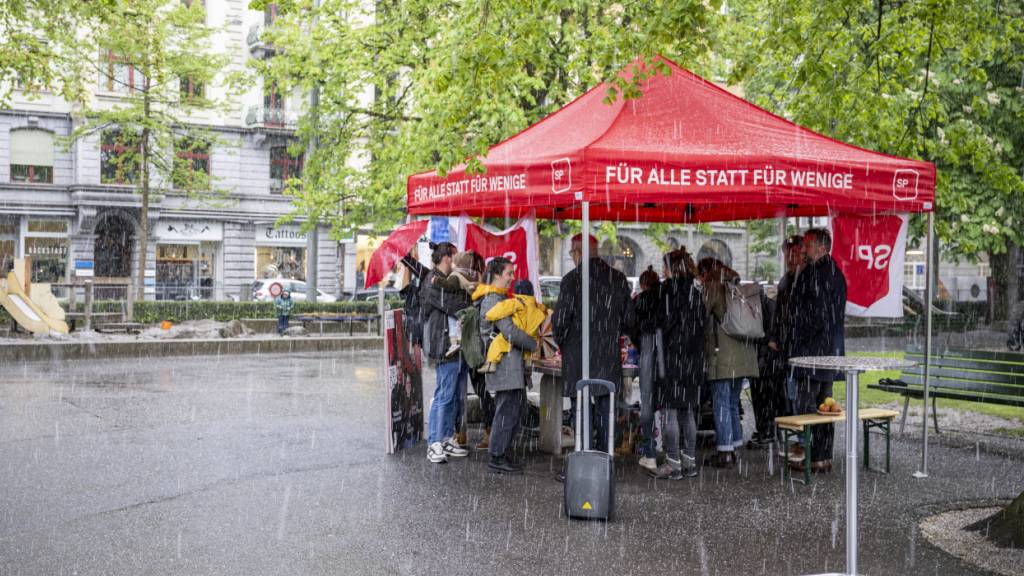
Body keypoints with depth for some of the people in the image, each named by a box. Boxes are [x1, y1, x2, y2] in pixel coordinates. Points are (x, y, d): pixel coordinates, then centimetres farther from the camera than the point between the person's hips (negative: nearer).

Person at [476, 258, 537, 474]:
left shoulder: (499, 298, 19)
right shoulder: (493, 300, -14)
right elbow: (511, 332, -20)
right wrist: (535, 345, -9)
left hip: (512, 363, 11)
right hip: (504, 364, -11)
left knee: (517, 405, 13)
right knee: (507, 409, -6)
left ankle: (501, 452, 20)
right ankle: (496, 457, 1)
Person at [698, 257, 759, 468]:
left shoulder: (714, 287, -5)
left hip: (723, 355, -8)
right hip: (743, 356, 8)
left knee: (721, 404, -4)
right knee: (732, 403, 15)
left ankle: (724, 453, -5)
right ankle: (733, 449, 18)